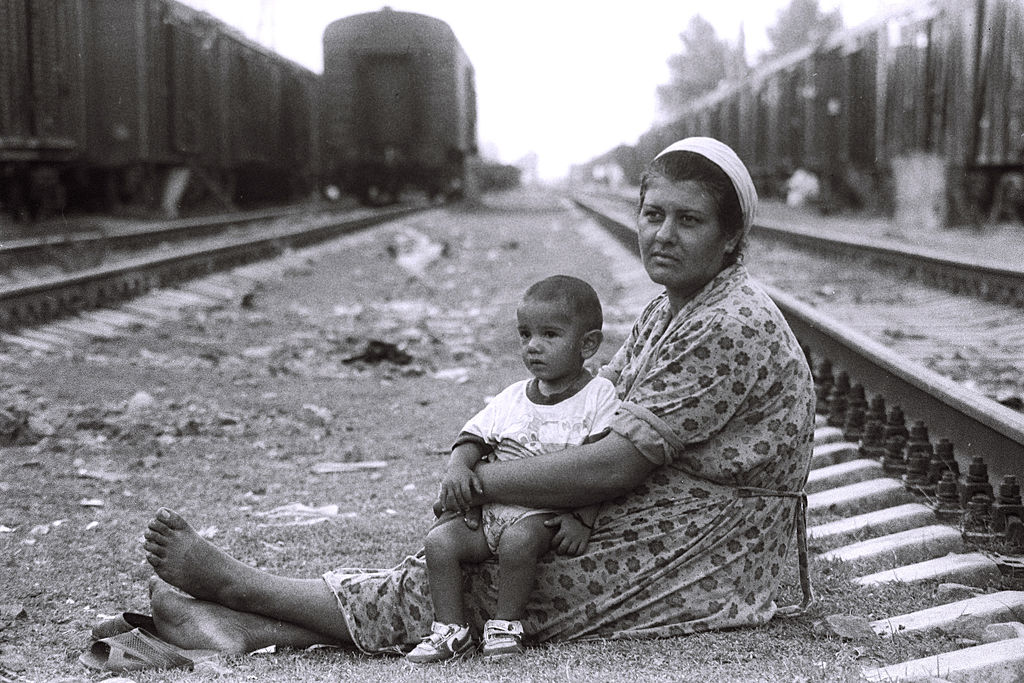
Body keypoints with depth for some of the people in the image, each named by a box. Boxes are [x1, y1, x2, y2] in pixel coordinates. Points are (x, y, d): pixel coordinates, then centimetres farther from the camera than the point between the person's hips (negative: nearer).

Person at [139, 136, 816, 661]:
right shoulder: (666, 311, 14)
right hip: (645, 532, 9)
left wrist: (482, 479, -17)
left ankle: (237, 583, -9)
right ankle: (245, 628, -13)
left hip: (704, 568, -9)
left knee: (479, 586, -14)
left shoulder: (735, 325, -19)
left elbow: (617, 465, -23)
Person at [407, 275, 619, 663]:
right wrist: (457, 468, -9)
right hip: (490, 509, 5)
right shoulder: (511, 399, 16)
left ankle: (505, 625, -17)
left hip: (548, 514, -5)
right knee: (440, 540, -18)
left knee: (517, 539, -36)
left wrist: (583, 518, -19)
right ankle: (450, 629, -9)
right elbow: (473, 439, 15)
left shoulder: (600, 396, 0)